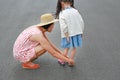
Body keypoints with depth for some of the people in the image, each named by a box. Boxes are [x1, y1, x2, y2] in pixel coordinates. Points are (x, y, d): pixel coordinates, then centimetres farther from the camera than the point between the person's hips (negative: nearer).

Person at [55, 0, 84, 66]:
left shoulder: (62, 14, -13)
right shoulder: (75, 11, 0)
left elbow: (64, 27, -18)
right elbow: (81, 22, 1)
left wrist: (67, 36, -12)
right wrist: (81, 32, 11)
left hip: (68, 34, -2)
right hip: (77, 33, 3)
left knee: (67, 48, 16)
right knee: (74, 48, 14)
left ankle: (62, 60, 31)